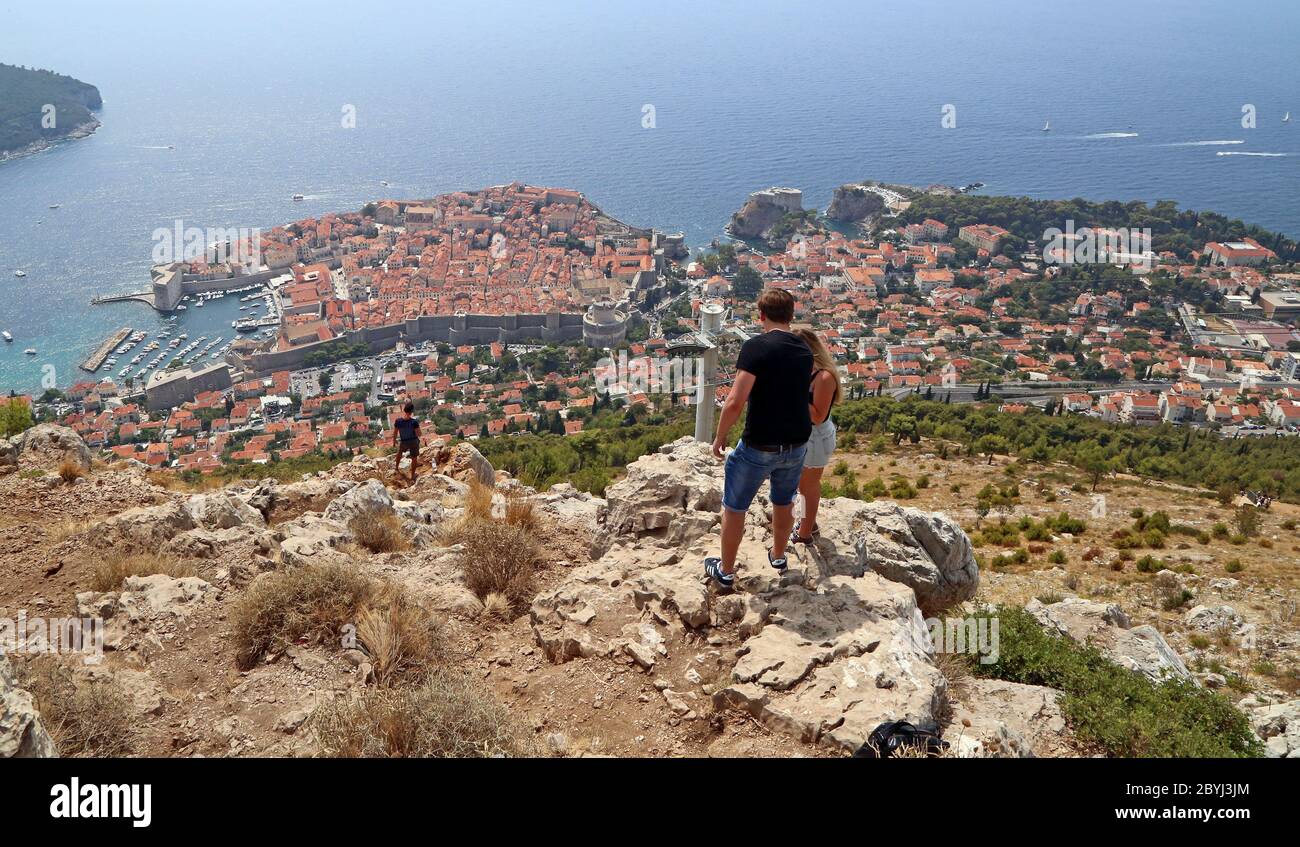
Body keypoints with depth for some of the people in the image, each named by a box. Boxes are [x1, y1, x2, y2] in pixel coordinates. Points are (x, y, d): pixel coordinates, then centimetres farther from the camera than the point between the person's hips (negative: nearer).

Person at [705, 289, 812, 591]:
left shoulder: (756, 347, -19)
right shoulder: (805, 351, 1)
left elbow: (735, 402, -23)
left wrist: (720, 437, -10)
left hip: (758, 447, -5)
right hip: (797, 445, 6)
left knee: (734, 508, 14)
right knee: (784, 503, 28)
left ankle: (726, 572, 28)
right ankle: (778, 556, 48)